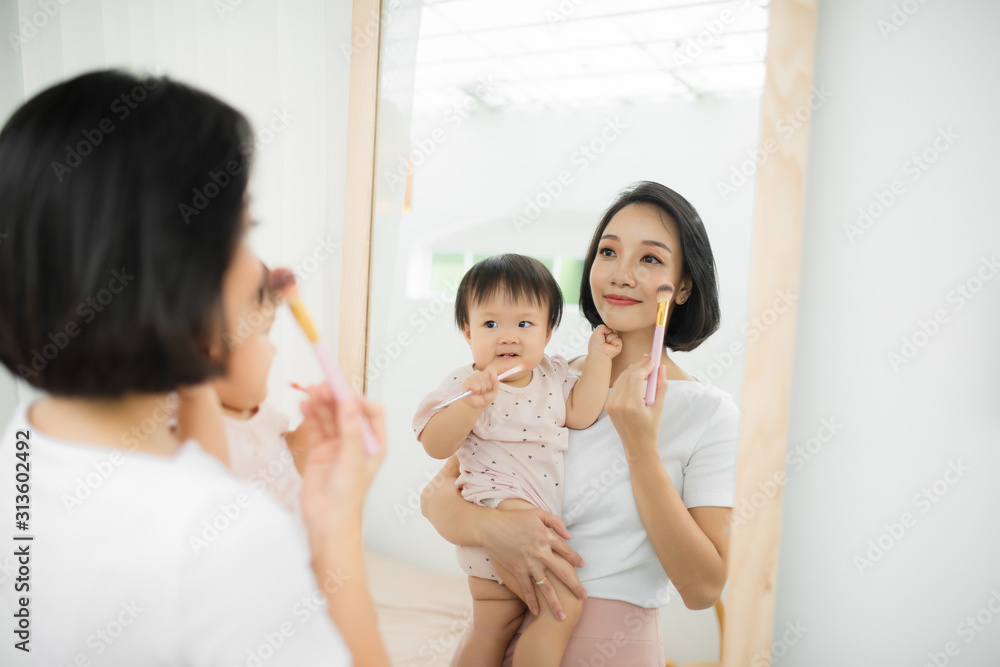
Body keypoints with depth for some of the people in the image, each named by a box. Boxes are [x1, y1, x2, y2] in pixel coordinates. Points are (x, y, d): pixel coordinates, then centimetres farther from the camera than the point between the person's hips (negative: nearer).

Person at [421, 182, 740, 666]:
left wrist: (641, 447, -19)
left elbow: (703, 589, -12)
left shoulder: (709, 414, -8)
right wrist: (491, 527, -22)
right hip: (497, 628, 3)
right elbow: (436, 494, 0)